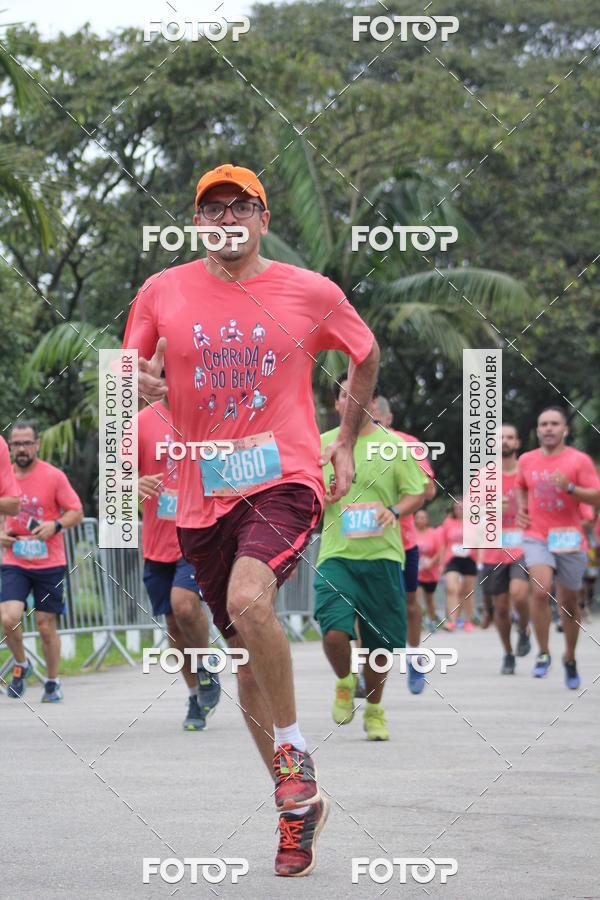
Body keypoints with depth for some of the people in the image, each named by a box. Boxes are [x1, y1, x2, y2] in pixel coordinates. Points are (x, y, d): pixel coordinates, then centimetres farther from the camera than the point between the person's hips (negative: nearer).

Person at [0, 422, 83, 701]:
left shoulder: (54, 476, -5)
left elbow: (76, 512, -3)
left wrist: (55, 525, -21)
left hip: (49, 563, -2)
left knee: (46, 625, 3)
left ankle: (52, 682, 21)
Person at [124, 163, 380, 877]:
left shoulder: (310, 293, 2)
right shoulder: (162, 293, 5)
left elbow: (366, 356, 19)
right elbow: (129, 376, 14)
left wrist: (346, 440, 13)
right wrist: (136, 384, -9)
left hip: (283, 478, -3)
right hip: (203, 494, 3)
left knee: (249, 600, -30)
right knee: (245, 649, 7)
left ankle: (293, 752, -11)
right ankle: (296, 802, 21)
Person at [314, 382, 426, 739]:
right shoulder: (321, 445, 8)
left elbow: (417, 493, 7)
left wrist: (394, 511, -13)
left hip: (382, 554, 0)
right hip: (335, 553, 0)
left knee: (379, 640, 5)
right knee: (334, 632, -18)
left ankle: (375, 710, 28)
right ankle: (345, 683, 14)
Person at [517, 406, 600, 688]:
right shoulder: (526, 460, 6)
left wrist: (570, 487, -24)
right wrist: (521, 509, 7)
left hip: (569, 538, -1)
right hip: (536, 538, 1)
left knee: (569, 602, 9)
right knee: (541, 591, -23)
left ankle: (569, 659, 29)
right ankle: (543, 653, -10)